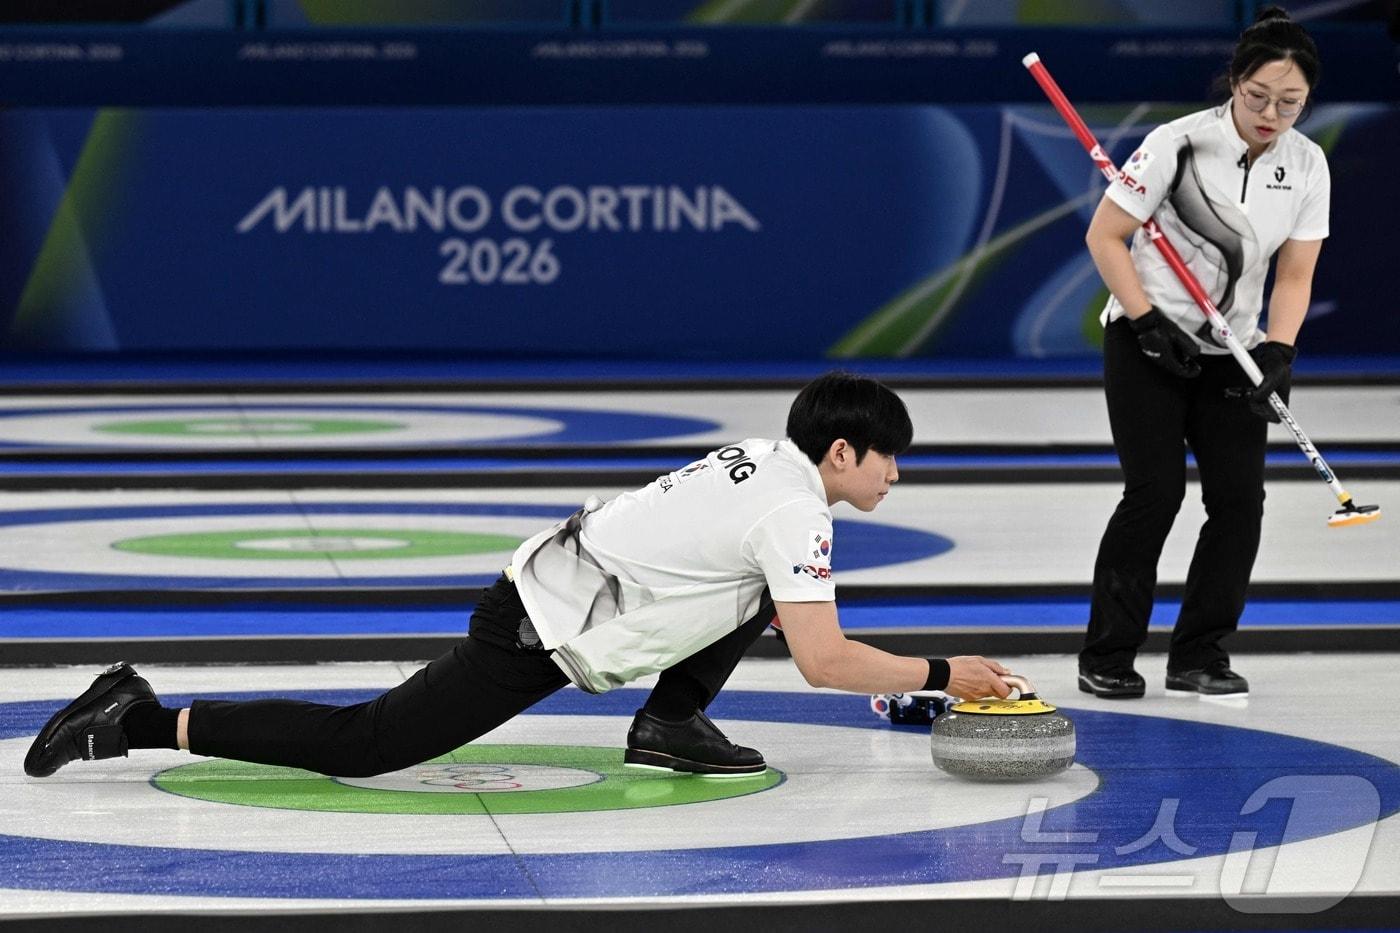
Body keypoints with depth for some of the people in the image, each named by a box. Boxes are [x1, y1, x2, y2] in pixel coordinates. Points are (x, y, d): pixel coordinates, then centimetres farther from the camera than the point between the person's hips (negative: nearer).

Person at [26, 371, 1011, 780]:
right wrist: (940, 673, -9)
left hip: (546, 578, 9)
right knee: (362, 745, -8)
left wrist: (855, 661, 22)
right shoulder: (795, 508, -14)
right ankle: (144, 721, -5)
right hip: (536, 638, -9)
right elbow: (823, 663, -18)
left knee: (760, 586, 13)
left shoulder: (762, 460, 14)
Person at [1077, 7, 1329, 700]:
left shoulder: (1306, 165, -3)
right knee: (1155, 492, -12)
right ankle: (1105, 657, -1)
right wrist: (1150, 323, -17)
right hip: (1146, 342, -5)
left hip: (1230, 352, 5)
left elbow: (1294, 276, 0)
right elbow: (1104, 236, -12)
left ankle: (1198, 656, 6)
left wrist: (1277, 354, -14)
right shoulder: (1181, 143, -17)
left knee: (1239, 499, -6)